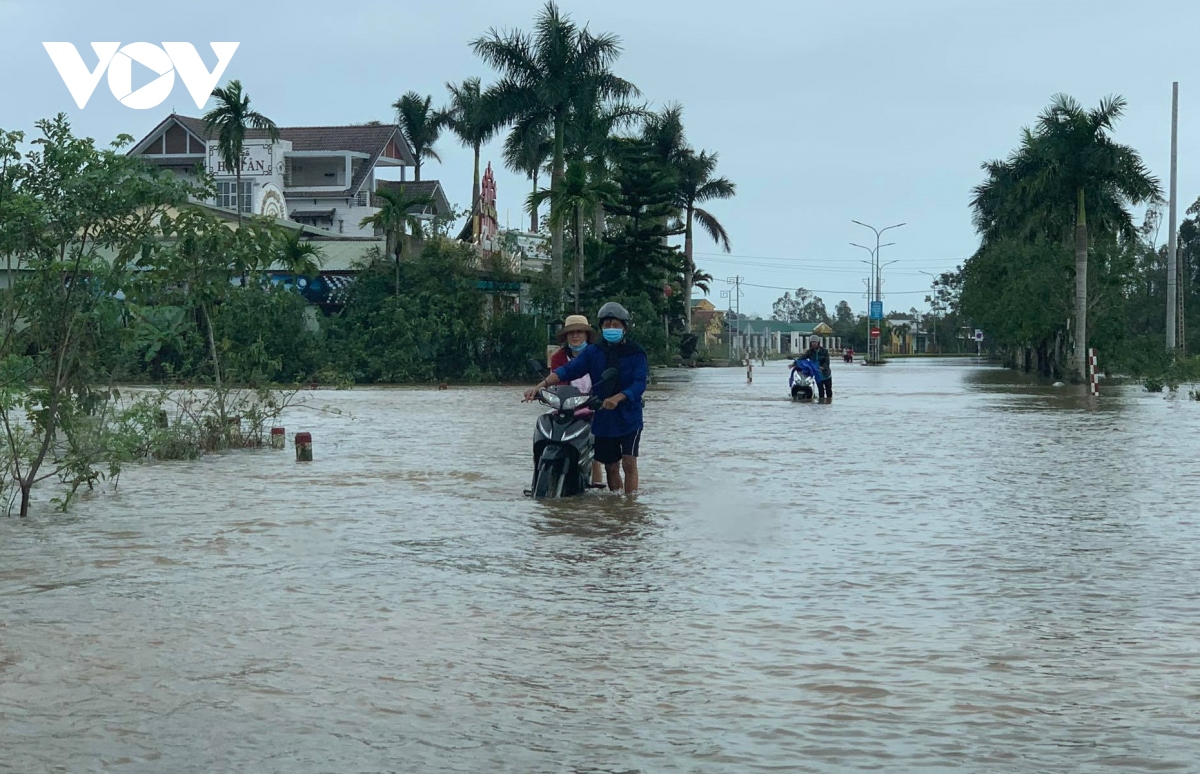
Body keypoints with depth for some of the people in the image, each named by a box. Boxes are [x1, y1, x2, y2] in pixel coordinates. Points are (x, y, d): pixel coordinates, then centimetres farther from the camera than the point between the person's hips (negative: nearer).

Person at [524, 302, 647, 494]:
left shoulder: (636, 354, -3)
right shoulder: (593, 352, 4)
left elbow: (639, 384, -15)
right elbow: (567, 370, -5)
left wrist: (617, 398, -34)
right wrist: (540, 386, -18)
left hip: (629, 418, -3)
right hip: (602, 419, 3)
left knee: (629, 462, -13)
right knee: (611, 466, 10)